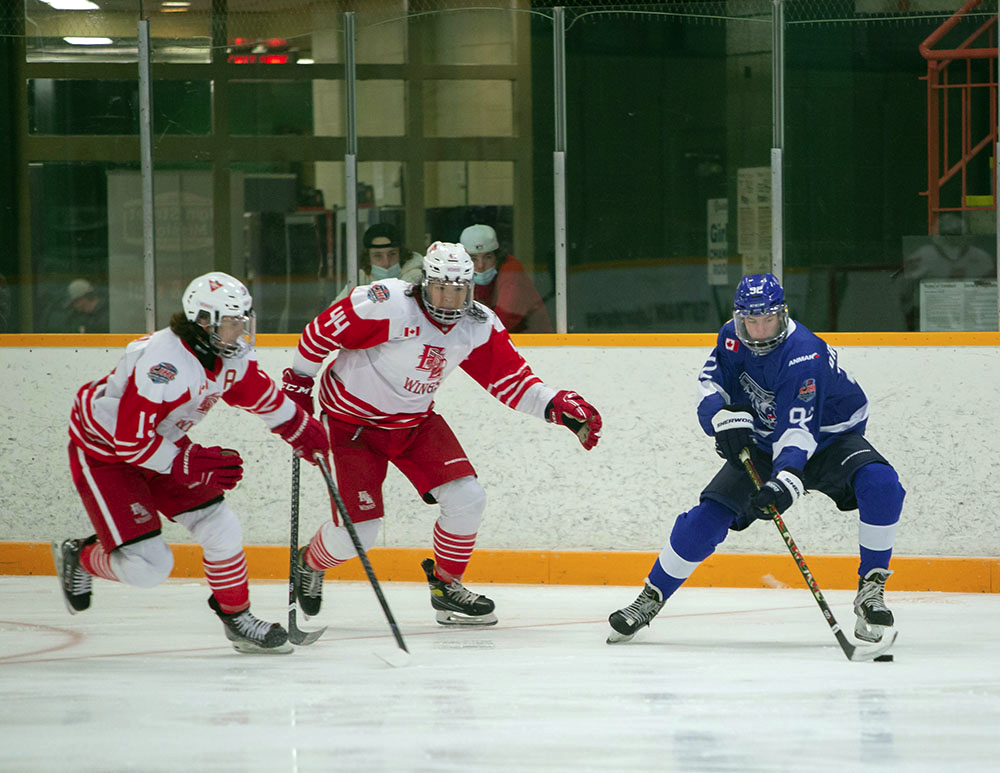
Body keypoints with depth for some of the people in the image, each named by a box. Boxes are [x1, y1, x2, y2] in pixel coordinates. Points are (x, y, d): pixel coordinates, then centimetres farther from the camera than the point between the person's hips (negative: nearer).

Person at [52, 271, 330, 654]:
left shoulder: (231, 354, -8)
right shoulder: (164, 364, -35)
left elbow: (258, 392, 15)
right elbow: (130, 439, -33)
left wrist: (300, 428, 19)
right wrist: (189, 463, -33)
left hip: (161, 442, 8)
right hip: (103, 449, -8)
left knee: (221, 529, 0)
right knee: (147, 566, -13)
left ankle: (237, 618, 20)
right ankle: (79, 558, 17)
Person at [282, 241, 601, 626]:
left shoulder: (479, 326, -9)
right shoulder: (388, 305, -27)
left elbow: (510, 379, -4)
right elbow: (320, 333, -16)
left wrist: (559, 406, -18)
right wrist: (298, 385, -5)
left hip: (415, 421, 5)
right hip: (353, 419, -5)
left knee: (467, 499, -10)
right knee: (356, 532, -8)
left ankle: (446, 585, 12)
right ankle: (309, 563, 27)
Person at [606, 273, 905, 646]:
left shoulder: (803, 355, -32)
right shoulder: (733, 338, -12)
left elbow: (800, 429, -40)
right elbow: (711, 382, -3)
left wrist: (786, 480, -55)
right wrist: (725, 415, -26)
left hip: (829, 437, -4)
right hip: (763, 442, 4)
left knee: (881, 485, -32)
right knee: (709, 516, -8)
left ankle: (871, 588, -21)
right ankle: (652, 597, 7)